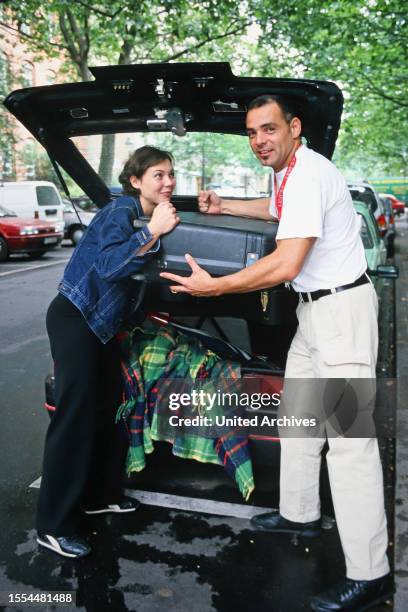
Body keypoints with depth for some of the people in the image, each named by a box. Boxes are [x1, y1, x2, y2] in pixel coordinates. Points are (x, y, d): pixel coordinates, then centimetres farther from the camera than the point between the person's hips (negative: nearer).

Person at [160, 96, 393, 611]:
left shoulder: (308, 175, -20)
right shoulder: (288, 173, 13)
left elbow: (286, 265, -27)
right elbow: (273, 210, 38)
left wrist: (212, 287, -19)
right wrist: (222, 207, 31)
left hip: (342, 308, -11)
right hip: (315, 309, 11)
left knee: (348, 438, -11)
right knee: (298, 413, 18)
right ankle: (299, 514, 35)